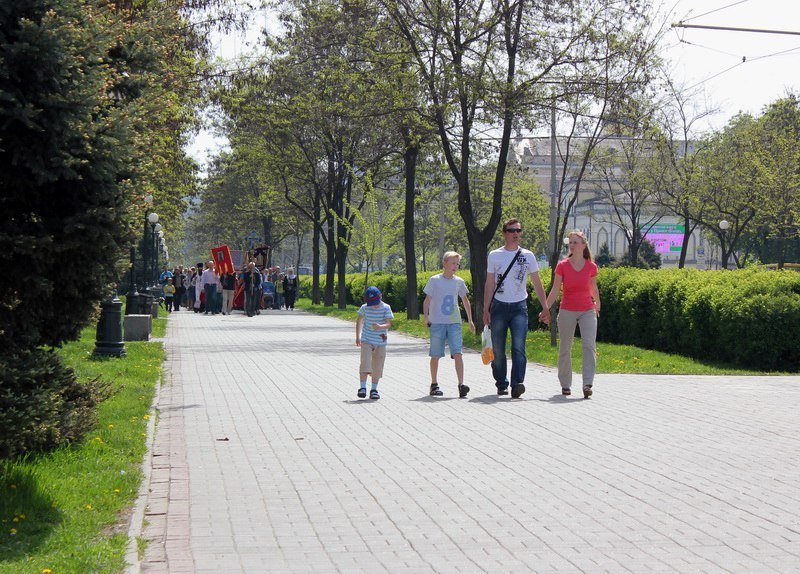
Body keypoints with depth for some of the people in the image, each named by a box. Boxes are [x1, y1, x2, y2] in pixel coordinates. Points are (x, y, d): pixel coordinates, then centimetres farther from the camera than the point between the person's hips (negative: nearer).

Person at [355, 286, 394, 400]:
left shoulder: (386, 308, -10)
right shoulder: (364, 308, -5)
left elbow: (388, 324, -18)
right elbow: (359, 321, 11)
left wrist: (380, 327, -39)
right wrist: (358, 336, 5)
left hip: (380, 341, 0)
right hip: (366, 340, 0)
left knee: (377, 366, 4)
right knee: (365, 364, -12)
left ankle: (374, 389, 16)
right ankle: (362, 388, -5)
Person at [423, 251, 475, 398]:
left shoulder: (459, 282, 9)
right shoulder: (434, 280, -1)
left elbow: (465, 301, 20)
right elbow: (427, 300, -1)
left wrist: (470, 320, 19)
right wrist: (426, 316, -15)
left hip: (454, 322, 2)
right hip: (437, 322, -2)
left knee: (457, 353, -11)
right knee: (435, 355, 4)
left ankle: (461, 384, -16)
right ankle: (434, 385, 17)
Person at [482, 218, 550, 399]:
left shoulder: (528, 256, 7)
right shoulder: (494, 256, 5)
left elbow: (537, 283, 11)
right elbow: (489, 284, 6)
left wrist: (545, 307, 7)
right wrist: (486, 310, 0)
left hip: (519, 306, 0)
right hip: (499, 306, 0)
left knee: (518, 346, -15)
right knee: (498, 349, 4)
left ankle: (517, 384, -22)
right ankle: (501, 384, 16)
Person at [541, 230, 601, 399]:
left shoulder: (591, 266, 1)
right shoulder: (562, 266, -3)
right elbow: (555, 290, -1)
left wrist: (597, 305, 32)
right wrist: (545, 309, -9)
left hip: (588, 311, 0)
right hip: (567, 311, 0)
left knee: (589, 346, -14)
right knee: (565, 349, 5)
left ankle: (587, 384, -17)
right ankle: (565, 385, 18)